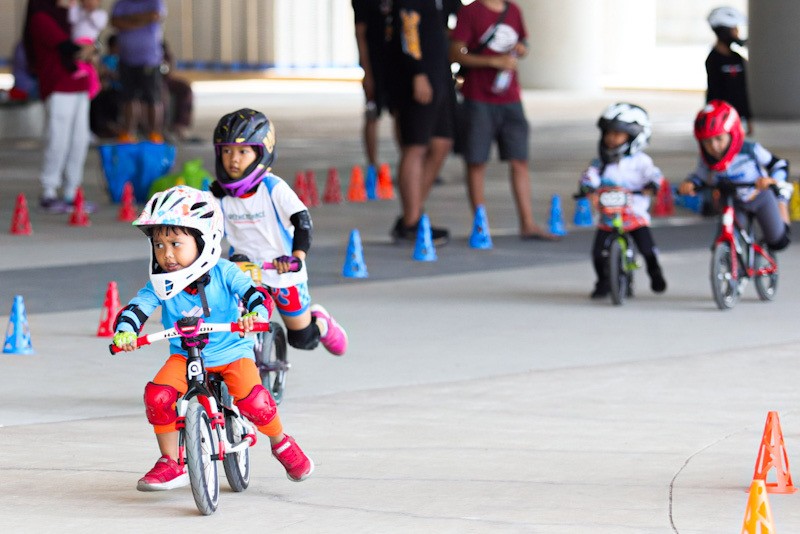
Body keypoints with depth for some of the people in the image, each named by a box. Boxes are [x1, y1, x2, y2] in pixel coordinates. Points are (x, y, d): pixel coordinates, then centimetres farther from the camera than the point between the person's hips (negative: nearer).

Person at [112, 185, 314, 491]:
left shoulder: (224, 274, -14)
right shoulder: (160, 286, -9)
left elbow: (255, 296, -22)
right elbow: (134, 310, -16)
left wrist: (254, 316, -45)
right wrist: (124, 333, -38)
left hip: (231, 353, -2)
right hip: (185, 356, 2)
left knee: (253, 401, -24)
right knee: (157, 394, -23)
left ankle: (281, 443, 9)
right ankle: (170, 465, -8)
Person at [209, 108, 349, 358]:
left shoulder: (273, 188, -18)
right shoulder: (219, 193, -6)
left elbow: (302, 220, -22)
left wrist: (296, 256, -38)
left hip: (284, 274, -3)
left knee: (303, 339, 9)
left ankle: (320, 322, 43)